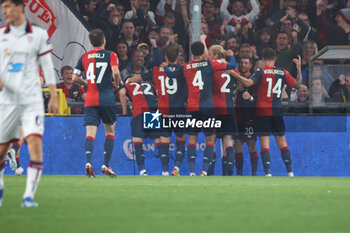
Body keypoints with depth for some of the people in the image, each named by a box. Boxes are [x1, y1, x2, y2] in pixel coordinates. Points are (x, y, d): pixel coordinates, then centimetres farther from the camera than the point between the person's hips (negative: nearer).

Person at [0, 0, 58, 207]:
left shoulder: (39, 34, 3)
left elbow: (48, 66, 5)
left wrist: (54, 97, 1)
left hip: (32, 99, -2)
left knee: (35, 144, -18)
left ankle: (29, 195, -17)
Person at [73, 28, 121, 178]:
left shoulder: (84, 57, 9)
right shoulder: (110, 55, 0)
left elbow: (75, 78, 6)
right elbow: (115, 72, -16)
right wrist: (116, 83, 4)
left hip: (90, 100, 2)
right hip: (107, 99, -2)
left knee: (90, 132, -5)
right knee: (110, 131, 14)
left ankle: (88, 162, -27)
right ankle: (106, 165, 7)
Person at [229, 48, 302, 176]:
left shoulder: (261, 72, -6)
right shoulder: (283, 72, 5)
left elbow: (248, 83, -20)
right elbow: (297, 84, 12)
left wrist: (235, 74, -14)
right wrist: (299, 69, 18)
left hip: (263, 110, -3)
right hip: (277, 110, 3)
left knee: (265, 144, -4)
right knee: (282, 143, 12)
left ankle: (268, 173, -14)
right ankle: (290, 172, 10)